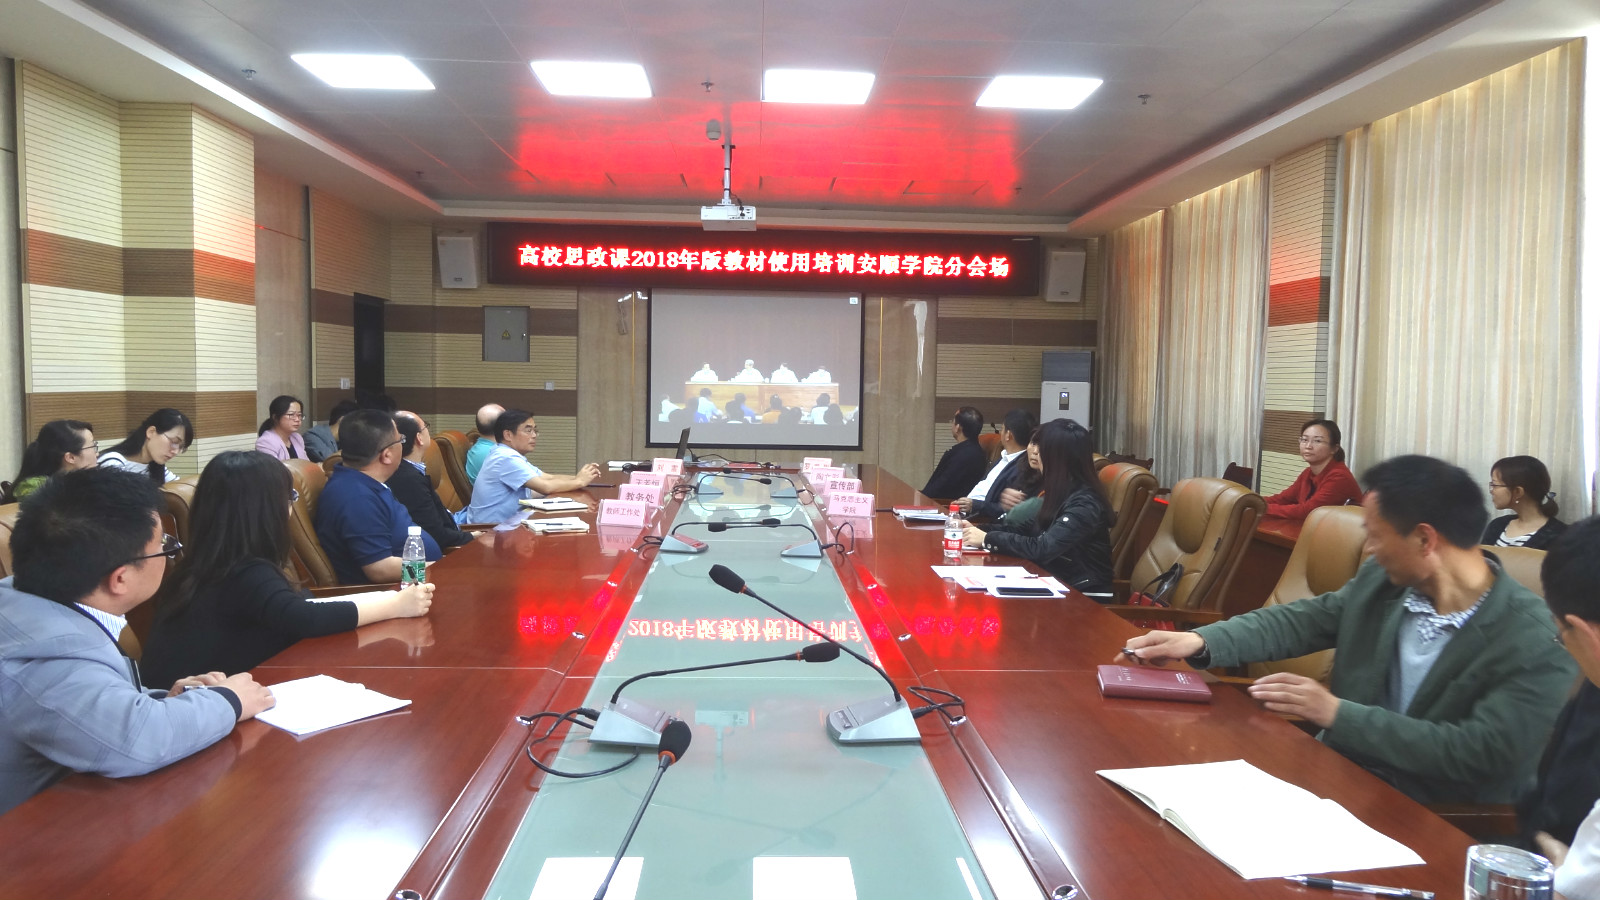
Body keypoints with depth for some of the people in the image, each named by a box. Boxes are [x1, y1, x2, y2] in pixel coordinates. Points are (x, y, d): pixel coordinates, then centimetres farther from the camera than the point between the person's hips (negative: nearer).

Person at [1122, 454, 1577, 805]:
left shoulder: (1536, 646, -19)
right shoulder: (1380, 580, -1)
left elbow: (1481, 754, -23)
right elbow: (1300, 620, 9)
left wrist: (1337, 713, -22)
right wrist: (1200, 641, -7)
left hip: (1442, 823, -6)